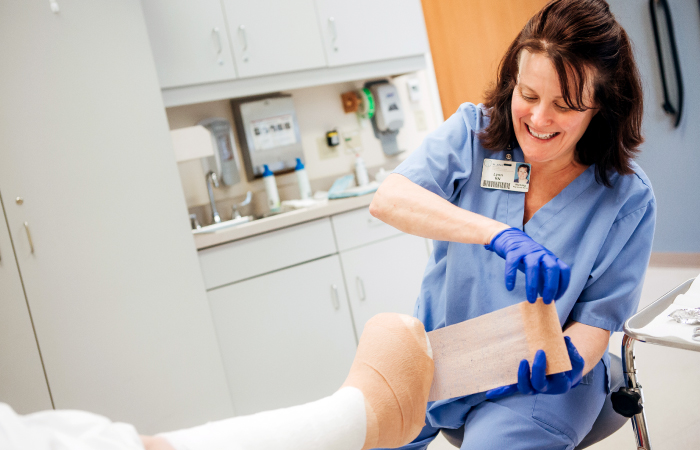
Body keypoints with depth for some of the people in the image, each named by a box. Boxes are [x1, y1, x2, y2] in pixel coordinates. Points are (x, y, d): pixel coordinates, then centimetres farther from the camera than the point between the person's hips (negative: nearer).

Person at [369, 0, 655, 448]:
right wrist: (500, 235, -39)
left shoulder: (628, 198, -11)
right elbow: (387, 200, -25)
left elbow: (596, 321, -8)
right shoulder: (473, 131, -9)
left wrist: (566, 366, -33)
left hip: (535, 380, -2)